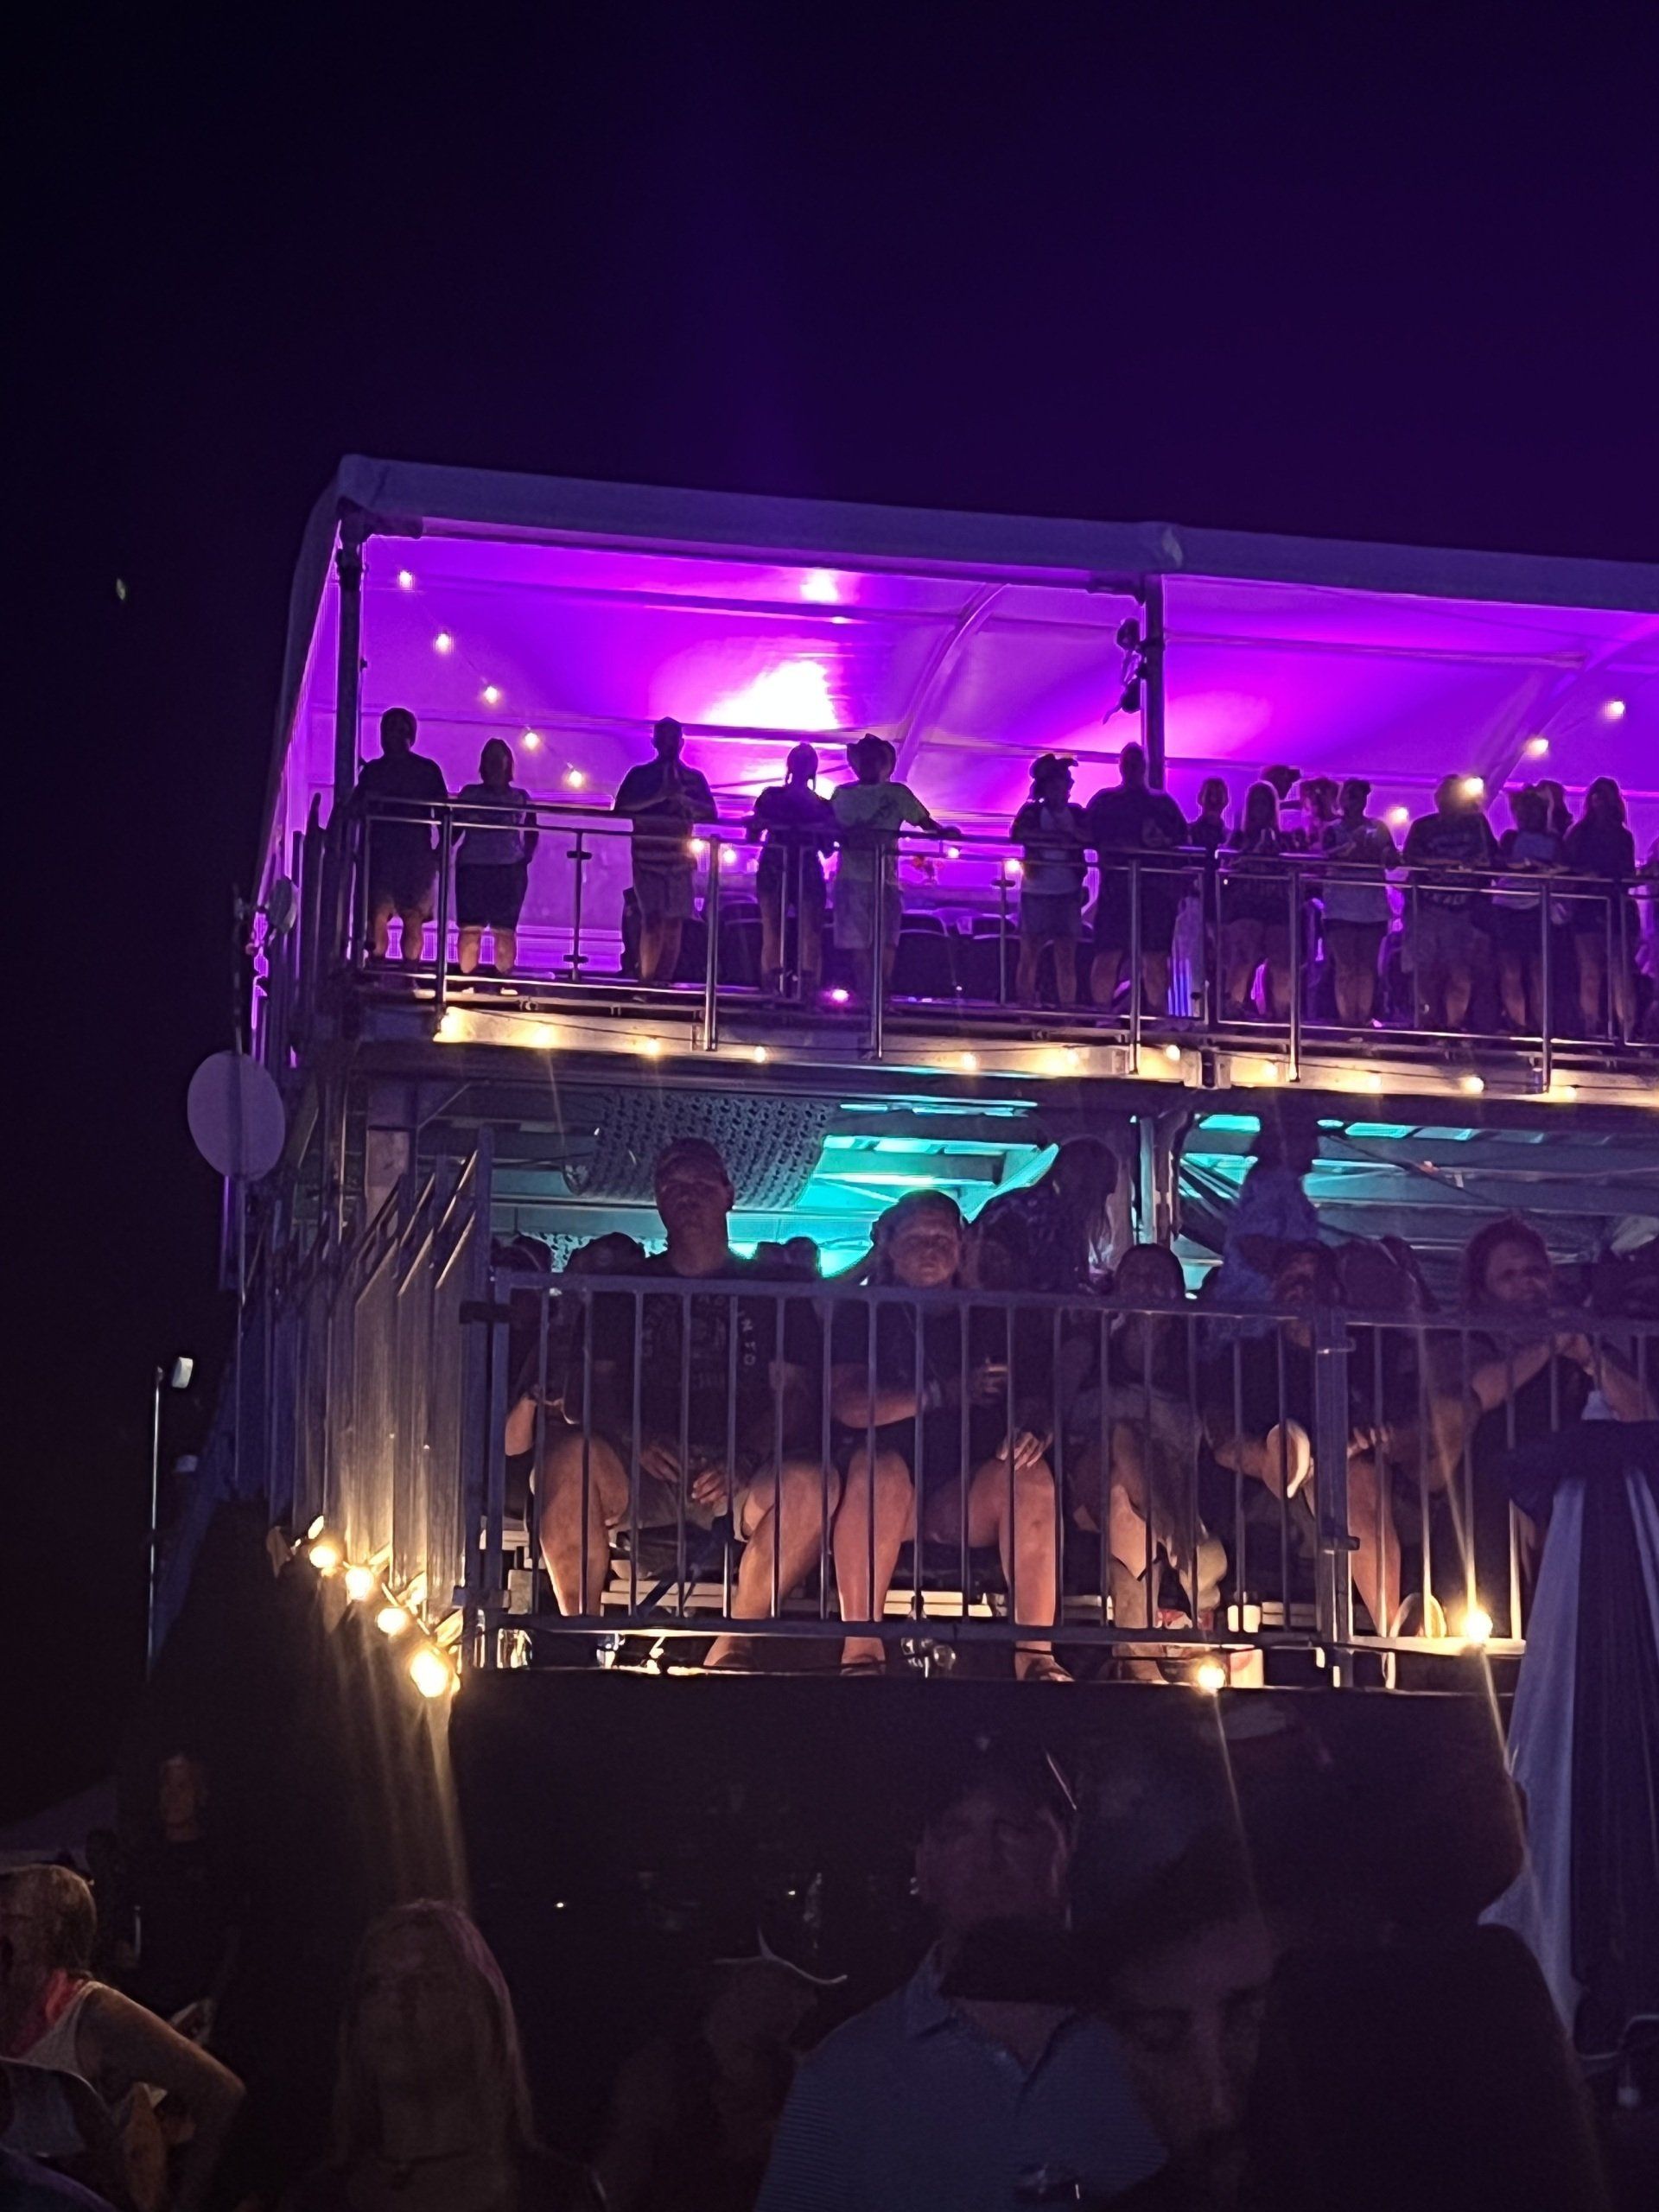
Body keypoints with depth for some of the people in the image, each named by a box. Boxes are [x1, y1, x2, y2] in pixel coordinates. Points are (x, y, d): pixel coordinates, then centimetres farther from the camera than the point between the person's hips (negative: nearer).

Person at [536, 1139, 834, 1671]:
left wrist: (743, 1460, -15)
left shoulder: (773, 1292, 17)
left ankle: (728, 1652, -26)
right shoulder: (627, 1289, 20)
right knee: (571, 1454, -31)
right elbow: (599, 1385, 9)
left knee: (810, 1483, -32)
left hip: (743, 1481, 0)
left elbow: (793, 1396, 6)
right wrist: (637, 1438, -14)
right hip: (641, 1477, 1)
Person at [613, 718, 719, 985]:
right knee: (652, 920, -14)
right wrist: (658, 796, -15)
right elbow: (620, 808, -4)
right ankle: (646, 980, -14)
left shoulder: (695, 778, 13)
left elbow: (711, 814, 3)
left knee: (674, 923, 0)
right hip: (647, 859, -2)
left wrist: (683, 798, -14)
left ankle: (664, 982, 4)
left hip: (680, 860, 2)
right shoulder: (639, 774, 7)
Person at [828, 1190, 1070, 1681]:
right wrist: (946, 1393, -18)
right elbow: (849, 1405, -8)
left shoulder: (992, 1321, 16)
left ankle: (1036, 1654, -32)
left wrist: (1035, 1430, -20)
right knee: (880, 1470, -35)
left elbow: (1035, 1398, 6)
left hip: (966, 1500, 2)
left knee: (1029, 1475, -27)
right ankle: (861, 1651, -37)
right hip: (889, 1499, -2)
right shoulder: (864, 1314, 8)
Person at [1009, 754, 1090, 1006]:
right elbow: (1017, 834, -14)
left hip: (1068, 893, 2)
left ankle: (1068, 1009, 0)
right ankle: (1026, 1008, -2)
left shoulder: (1076, 813, 12)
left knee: (1067, 955, 1)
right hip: (1036, 891, -2)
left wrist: (1070, 830, -18)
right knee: (1029, 953, -3)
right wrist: (1056, 838, -17)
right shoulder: (1032, 811, 4)